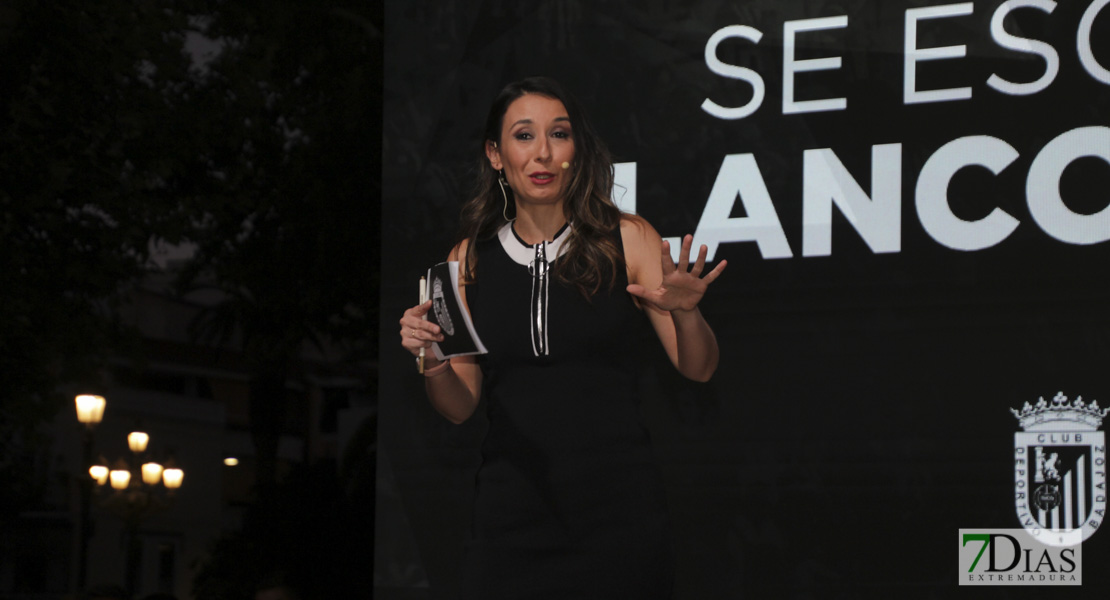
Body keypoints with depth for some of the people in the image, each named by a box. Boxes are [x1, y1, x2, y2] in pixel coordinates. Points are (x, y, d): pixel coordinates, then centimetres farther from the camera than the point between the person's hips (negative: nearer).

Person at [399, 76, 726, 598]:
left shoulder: (627, 240, 1)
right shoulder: (469, 259, 6)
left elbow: (698, 369, 0)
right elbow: (460, 407, 8)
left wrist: (685, 314, -20)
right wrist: (431, 362, -13)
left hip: (617, 506, -1)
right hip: (511, 511, 1)